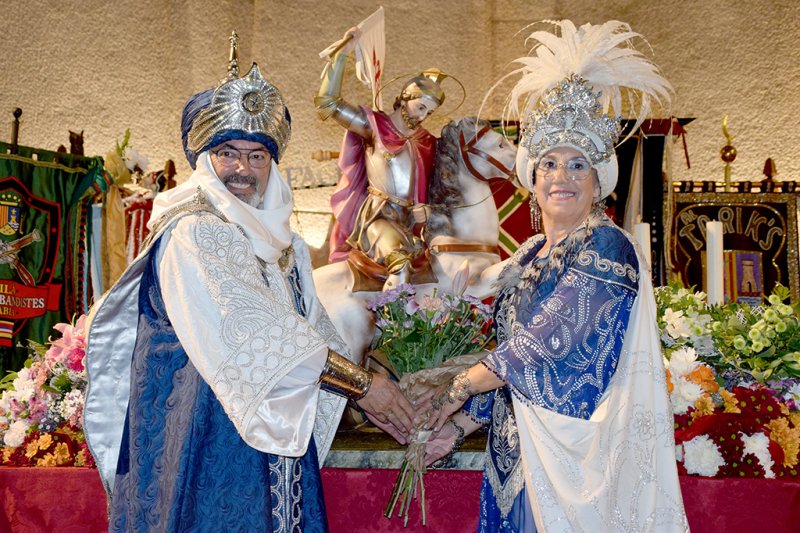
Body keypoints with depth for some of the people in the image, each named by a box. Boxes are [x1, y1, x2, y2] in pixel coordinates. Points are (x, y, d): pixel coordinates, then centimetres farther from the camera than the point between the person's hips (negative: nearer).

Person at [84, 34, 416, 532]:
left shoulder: (286, 247, 12)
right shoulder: (192, 235, -12)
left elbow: (317, 333, 12)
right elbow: (248, 331, -22)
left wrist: (389, 402, 2)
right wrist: (361, 382, -20)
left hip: (276, 442, 7)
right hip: (204, 446, -7)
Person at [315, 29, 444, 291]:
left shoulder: (428, 143, 19)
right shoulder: (375, 125, 6)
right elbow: (327, 103, -2)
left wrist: (426, 210, 1)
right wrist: (341, 55, -6)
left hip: (409, 222, 6)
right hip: (375, 215, -6)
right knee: (401, 261, -36)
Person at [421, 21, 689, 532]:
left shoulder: (607, 249, -13)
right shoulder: (529, 257, 11)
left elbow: (544, 342, -19)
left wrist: (459, 388, -10)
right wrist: (461, 424, 7)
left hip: (580, 450, -7)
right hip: (521, 448, 7)